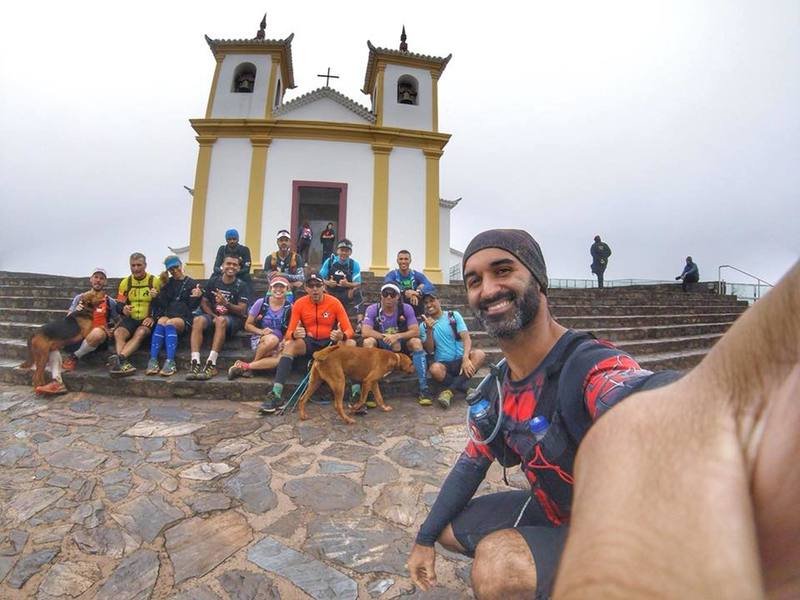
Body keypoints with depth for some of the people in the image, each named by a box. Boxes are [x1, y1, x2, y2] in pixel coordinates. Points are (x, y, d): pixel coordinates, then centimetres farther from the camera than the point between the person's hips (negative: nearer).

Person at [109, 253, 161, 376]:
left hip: (148, 320, -3)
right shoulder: (125, 282, 12)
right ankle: (124, 363, -43)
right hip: (130, 319, 4)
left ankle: (119, 359, -47)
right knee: (118, 333, -27)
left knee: (140, 333, -34)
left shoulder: (155, 281, 1)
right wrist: (123, 309, -9)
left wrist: (154, 317, -16)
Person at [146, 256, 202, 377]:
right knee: (161, 322, -32)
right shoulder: (168, 283, 17)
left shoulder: (192, 283, 8)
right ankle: (153, 360, -38)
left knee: (170, 323, -34)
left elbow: (192, 307, 2)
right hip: (168, 314, 3)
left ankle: (170, 362, -44)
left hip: (184, 318, -2)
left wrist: (197, 297, -18)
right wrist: (163, 286, -4)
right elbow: (163, 304, 7)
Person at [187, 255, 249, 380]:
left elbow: (242, 311, -8)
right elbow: (204, 303, 8)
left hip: (233, 319, -3)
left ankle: (211, 364, -41)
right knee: (198, 320, -29)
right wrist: (214, 316, -10)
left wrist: (226, 303, -26)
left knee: (221, 321, -37)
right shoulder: (213, 281, 10)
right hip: (213, 315, 3)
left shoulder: (242, 286, 0)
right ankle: (195, 363, -37)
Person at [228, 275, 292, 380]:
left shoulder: (289, 308, 0)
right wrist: (261, 331, -16)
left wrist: (283, 342, -18)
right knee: (272, 339, -38)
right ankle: (251, 366, -13)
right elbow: (248, 325, 3)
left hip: (278, 343, 1)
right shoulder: (261, 303, -3)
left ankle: (244, 366, -18)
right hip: (258, 339, -1)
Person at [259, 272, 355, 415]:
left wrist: (342, 336, -36)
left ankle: (357, 394, -31)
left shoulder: (334, 302, -10)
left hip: (331, 343, -1)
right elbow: (289, 332, -8)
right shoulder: (299, 304, -6)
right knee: (289, 345, -29)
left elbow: (349, 330, -12)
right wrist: (294, 334, -34)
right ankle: (276, 395, -32)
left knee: (351, 344, -31)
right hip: (309, 343, 1)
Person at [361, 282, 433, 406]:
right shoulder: (372, 309, -12)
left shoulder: (406, 308, -10)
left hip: (401, 345, 1)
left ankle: (424, 389, -22)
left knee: (416, 342, -28)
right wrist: (386, 337, -30)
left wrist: (397, 336, -32)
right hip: (380, 347, 0)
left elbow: (415, 331, -17)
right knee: (368, 342, -31)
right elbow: (365, 332, -23)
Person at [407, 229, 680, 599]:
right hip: (551, 511, 7)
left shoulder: (592, 367, -31)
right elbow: (472, 462, 5)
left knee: (498, 566, -31)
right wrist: (425, 539, 8)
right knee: (449, 529, 13)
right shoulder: (495, 389, -6)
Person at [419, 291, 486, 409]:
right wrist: (429, 330, -19)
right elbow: (429, 350, -4)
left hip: (460, 360, 1)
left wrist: (465, 358, -27)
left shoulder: (454, 315, 3)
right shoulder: (424, 326, 5)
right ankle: (465, 388, -16)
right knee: (434, 369, -35)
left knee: (479, 354, -29)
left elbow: (466, 337, -8)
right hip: (443, 364, -1)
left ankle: (449, 390, -29)